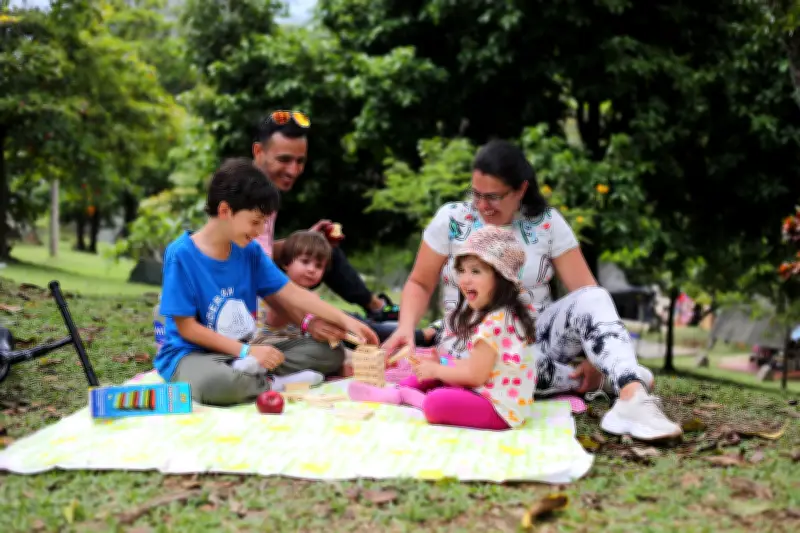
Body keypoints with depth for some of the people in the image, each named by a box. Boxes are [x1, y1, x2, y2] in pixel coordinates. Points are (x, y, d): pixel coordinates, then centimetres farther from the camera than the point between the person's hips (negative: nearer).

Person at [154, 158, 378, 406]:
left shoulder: (249, 251, 3)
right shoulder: (182, 254, -15)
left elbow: (291, 294, 6)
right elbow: (187, 328, -15)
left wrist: (345, 321, -1)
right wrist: (246, 351, -20)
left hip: (244, 352, 7)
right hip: (191, 354, -7)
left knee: (330, 353, -2)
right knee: (217, 383, -44)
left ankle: (255, 370, -19)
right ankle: (273, 383, -16)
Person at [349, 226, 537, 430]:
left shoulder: (494, 323, -23)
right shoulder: (502, 314, 11)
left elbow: (475, 375, -22)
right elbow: (476, 365, 14)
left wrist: (436, 370, -9)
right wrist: (439, 367, 5)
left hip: (501, 410, -11)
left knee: (438, 403, -29)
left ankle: (407, 395, 0)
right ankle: (393, 393, 16)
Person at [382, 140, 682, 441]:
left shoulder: (548, 223, -4)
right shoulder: (451, 218, -4)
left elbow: (587, 292, -9)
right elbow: (420, 284, 3)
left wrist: (595, 356, -23)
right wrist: (406, 328, -17)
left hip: (537, 337, 1)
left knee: (592, 300, -26)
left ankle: (632, 394, -44)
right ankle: (612, 379, -22)